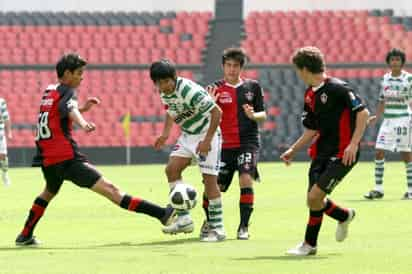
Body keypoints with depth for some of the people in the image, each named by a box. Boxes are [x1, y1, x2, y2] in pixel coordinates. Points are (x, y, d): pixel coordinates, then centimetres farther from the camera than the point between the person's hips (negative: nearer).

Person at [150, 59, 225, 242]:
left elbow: (216, 112, -26)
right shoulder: (164, 93, -2)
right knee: (172, 169, -8)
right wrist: (165, 134, 7)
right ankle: (183, 219, -4)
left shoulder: (190, 91, -27)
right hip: (187, 135, 8)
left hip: (207, 134, -8)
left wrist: (207, 140, -27)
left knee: (209, 179, -9)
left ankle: (217, 228, -3)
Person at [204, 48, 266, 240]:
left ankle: (244, 227, -10)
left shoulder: (253, 87, 5)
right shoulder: (215, 89, 2)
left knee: (246, 180, -19)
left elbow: (263, 115, 9)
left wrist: (253, 115, -14)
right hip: (224, 144, 1)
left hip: (248, 142, 0)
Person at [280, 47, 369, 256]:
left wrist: (353, 144, -22)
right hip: (321, 152, 8)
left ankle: (310, 243, 3)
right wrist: (293, 150, 12)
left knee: (315, 198, -13)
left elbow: (363, 113, -16)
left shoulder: (337, 88, -14)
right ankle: (344, 216, 31)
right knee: (313, 200, 4)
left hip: (342, 155, -8)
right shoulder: (310, 95, 12)